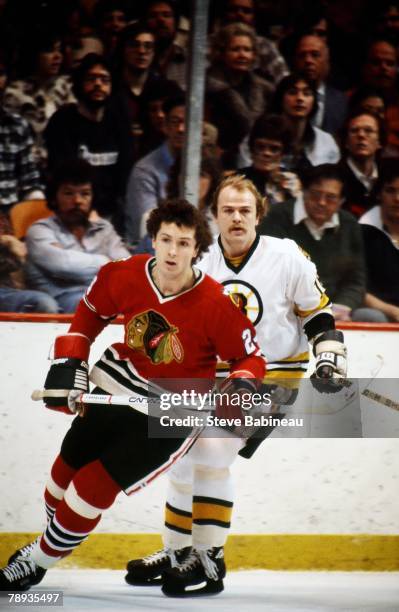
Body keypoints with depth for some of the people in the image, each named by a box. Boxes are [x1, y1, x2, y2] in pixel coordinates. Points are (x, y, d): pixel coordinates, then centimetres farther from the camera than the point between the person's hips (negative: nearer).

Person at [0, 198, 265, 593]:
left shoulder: (216, 306, -26)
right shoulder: (124, 277, -14)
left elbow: (250, 357, -12)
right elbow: (90, 313, 7)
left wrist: (241, 386, -31)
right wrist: (68, 364, 2)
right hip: (118, 389, 5)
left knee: (94, 486, -10)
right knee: (68, 467, 16)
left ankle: (37, 561, 10)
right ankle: (50, 533, 45)